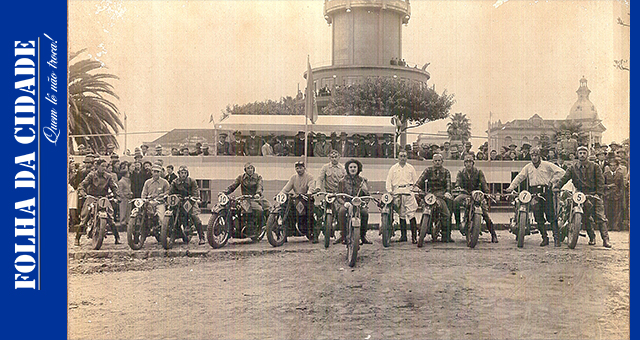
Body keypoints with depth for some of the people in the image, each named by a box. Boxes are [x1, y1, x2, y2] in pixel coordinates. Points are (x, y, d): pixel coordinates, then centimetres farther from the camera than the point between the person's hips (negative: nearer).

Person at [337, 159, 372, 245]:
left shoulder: (362, 180, 15)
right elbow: (339, 196, 5)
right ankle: (343, 235, -24)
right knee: (342, 211, -35)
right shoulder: (343, 181, 12)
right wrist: (344, 203, -16)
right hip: (346, 203, 0)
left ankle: (363, 235, -18)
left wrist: (365, 190, -12)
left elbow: (367, 195, 12)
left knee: (365, 212, -33)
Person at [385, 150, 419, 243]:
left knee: (411, 214, -11)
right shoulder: (393, 168, 16)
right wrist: (389, 190, -2)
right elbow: (388, 181, 12)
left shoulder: (411, 168, 16)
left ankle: (414, 236, -14)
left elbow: (415, 181, 15)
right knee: (401, 214, 3)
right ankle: (403, 235, 9)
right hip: (397, 192, 1)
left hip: (409, 192, -1)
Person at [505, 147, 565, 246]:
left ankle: (556, 238, -6)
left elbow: (560, 171, 3)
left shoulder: (547, 165, 5)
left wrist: (552, 181, -3)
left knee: (551, 215, -8)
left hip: (546, 191, -4)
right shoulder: (528, 167, 16)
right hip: (534, 192, 4)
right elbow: (519, 177, 13)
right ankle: (544, 238, 9)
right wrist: (511, 187, 3)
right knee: (538, 217, 1)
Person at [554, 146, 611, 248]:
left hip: (594, 194, -2)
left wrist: (599, 193, -9)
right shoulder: (573, 168, 10)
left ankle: (605, 240, -12)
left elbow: (600, 180, 2)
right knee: (586, 219, 3)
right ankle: (592, 238, 18)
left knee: (600, 218, -10)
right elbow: (564, 178, 3)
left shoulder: (594, 166, 6)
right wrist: (556, 186, -12)